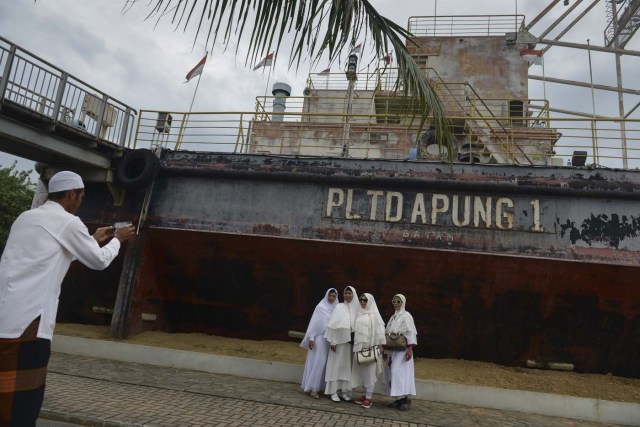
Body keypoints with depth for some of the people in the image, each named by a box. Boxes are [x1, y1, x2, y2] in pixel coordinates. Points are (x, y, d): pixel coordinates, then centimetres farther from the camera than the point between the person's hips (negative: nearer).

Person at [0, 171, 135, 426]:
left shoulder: (26, 217, 16)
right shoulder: (69, 222, -7)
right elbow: (99, 261, 4)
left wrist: (94, 239, 37)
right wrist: (118, 239, 20)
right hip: (26, 320, -8)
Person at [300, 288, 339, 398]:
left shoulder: (337, 308, 4)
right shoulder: (320, 307, -6)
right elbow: (314, 323, -6)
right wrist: (311, 338, -11)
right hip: (320, 338, -4)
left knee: (328, 363, 7)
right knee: (318, 362, -6)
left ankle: (321, 386, 17)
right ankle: (313, 388, 2)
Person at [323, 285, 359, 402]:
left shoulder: (356, 308, 3)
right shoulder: (339, 307, -5)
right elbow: (333, 325, -7)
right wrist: (332, 341, -11)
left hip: (350, 341, 3)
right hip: (339, 340, -3)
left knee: (346, 366, 9)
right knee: (336, 365, 2)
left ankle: (343, 390, 18)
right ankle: (334, 391, 8)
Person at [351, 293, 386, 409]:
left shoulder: (374, 314, -5)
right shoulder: (359, 314, 11)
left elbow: (379, 330, -7)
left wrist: (380, 345, -12)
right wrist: (355, 346, 14)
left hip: (371, 347, -6)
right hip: (359, 347, 6)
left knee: (370, 372, -3)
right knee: (362, 372, 9)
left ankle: (369, 397, 1)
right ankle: (365, 394, 19)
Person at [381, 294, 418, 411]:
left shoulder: (406, 315, -6)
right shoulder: (393, 317, 16)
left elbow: (411, 333, -13)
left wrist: (410, 349, -22)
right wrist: (386, 351, 16)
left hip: (402, 350, -7)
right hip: (392, 350, 7)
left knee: (400, 373, -11)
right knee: (393, 374, 6)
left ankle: (404, 399, -7)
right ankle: (398, 399, 13)